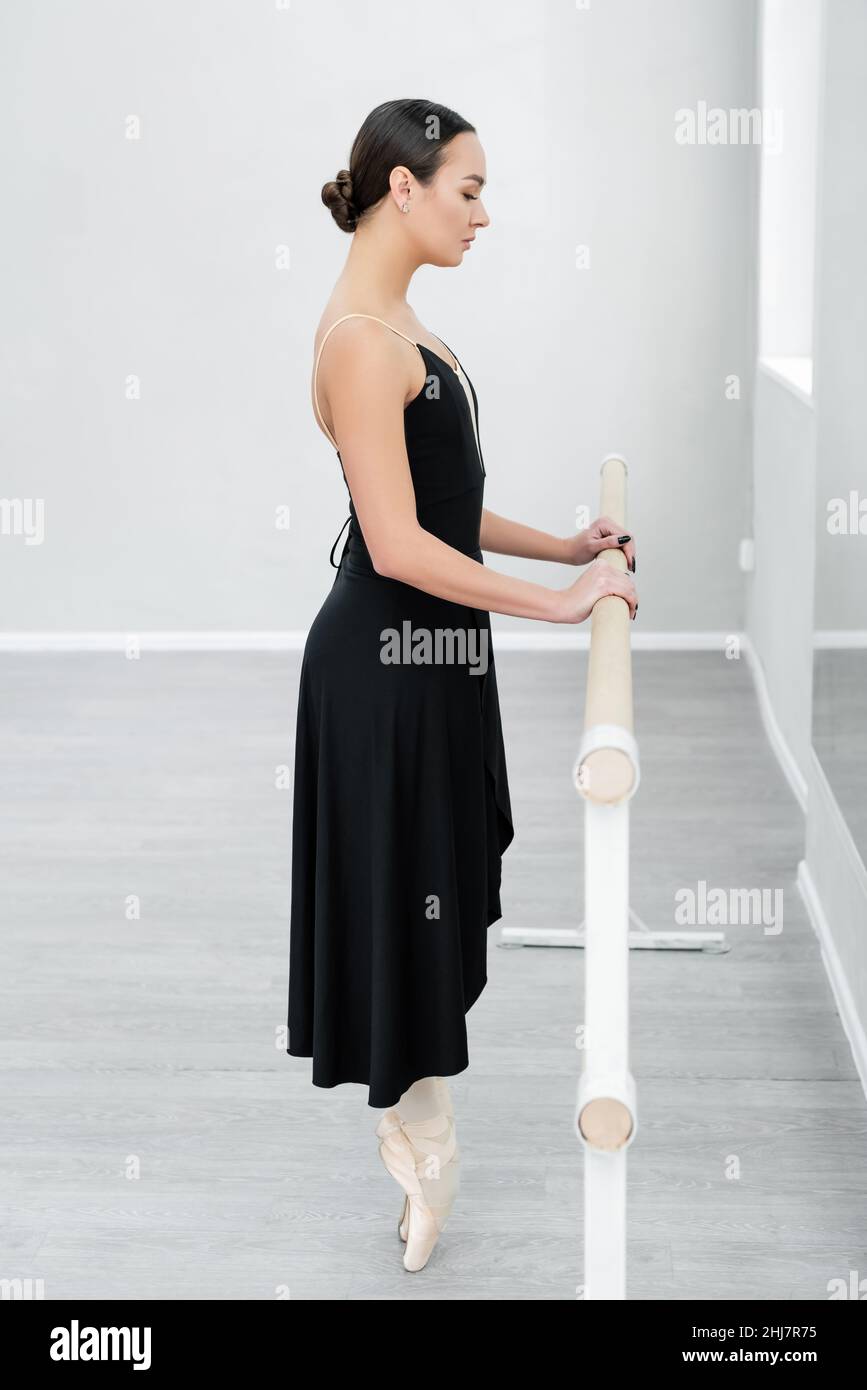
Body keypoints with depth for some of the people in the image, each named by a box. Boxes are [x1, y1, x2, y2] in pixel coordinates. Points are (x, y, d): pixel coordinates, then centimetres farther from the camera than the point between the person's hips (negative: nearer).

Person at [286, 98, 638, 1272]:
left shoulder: (397, 327, 12)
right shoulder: (361, 338, -19)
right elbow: (398, 544, -23)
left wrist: (564, 548, 8)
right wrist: (557, 602, -18)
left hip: (428, 649, 10)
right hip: (389, 656, -10)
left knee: (434, 887, 17)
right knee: (404, 888, 3)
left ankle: (415, 1113, 31)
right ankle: (424, 1141, 18)